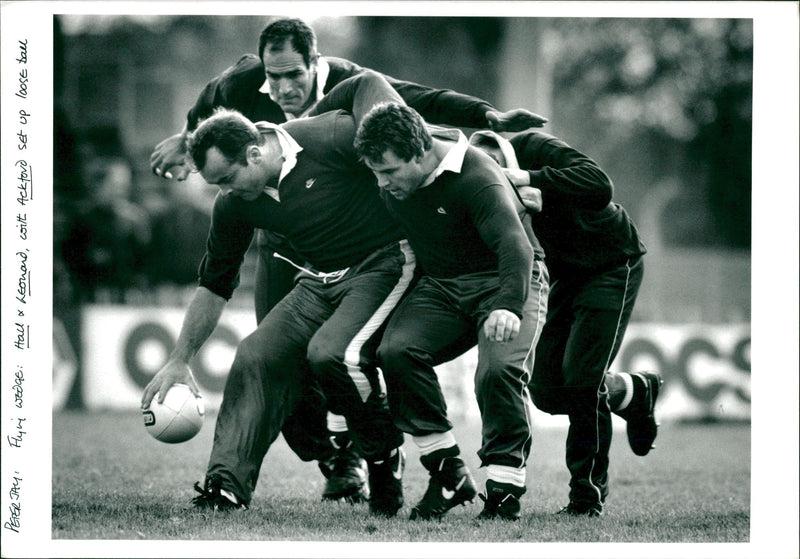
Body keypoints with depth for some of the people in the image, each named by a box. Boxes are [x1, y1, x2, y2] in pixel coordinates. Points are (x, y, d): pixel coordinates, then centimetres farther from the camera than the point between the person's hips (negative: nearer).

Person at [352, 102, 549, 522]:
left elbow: (515, 247, -37)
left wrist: (508, 306, -52)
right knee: (396, 350, -20)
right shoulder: (390, 185, -3)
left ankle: (505, 490, -15)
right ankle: (448, 474, -12)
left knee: (499, 369, -30)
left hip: (502, 282, -6)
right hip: (439, 285, 6)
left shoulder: (477, 177, -26)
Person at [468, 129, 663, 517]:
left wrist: (530, 179, -45)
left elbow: (600, 184, -41)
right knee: (546, 390, 0)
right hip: (566, 274, 6)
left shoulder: (534, 149, -28)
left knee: (580, 380, -15)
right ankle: (637, 392, 25)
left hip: (613, 264, -6)